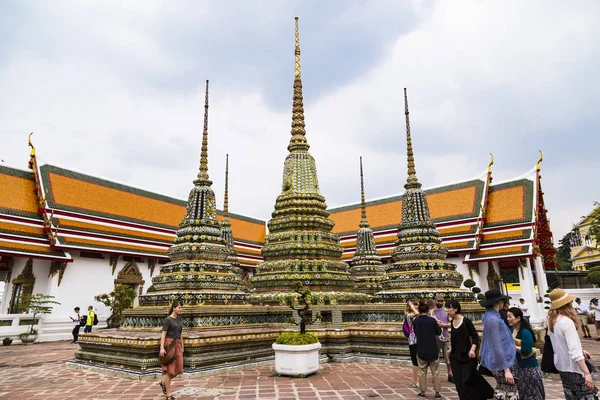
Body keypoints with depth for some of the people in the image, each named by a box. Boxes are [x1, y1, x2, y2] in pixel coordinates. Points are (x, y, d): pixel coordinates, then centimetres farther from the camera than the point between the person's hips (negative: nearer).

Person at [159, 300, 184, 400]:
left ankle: (163, 382, 33)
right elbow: (163, 334, -14)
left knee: (177, 369, 7)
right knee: (169, 369, -2)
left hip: (178, 345, 7)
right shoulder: (167, 320, -9)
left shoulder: (180, 319, 12)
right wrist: (162, 348, -23)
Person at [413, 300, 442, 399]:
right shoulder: (432, 320, -13)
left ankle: (422, 392, 19)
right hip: (433, 350, -1)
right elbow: (439, 332, 0)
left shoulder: (415, 321, -7)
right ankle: (437, 392, 18)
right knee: (435, 372, 13)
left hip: (421, 351, 1)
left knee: (422, 372, 13)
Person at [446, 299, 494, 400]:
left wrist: (472, 349, -25)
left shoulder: (466, 321, -15)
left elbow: (475, 337, -13)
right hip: (455, 356, 6)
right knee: (459, 382, 5)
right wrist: (451, 349, 16)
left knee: (467, 381, -4)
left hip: (466, 356, -6)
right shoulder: (452, 321, 4)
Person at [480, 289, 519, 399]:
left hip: (498, 361, 9)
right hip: (502, 362, -9)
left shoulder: (491, 317, 9)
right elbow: (496, 347, -22)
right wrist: (506, 369, -20)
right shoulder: (493, 319, -21)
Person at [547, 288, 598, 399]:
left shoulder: (552, 320, 4)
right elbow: (574, 351, -26)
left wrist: (581, 351, 19)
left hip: (561, 366, 9)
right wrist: (587, 373, -26)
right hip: (573, 368, -9)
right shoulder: (567, 321, -22)